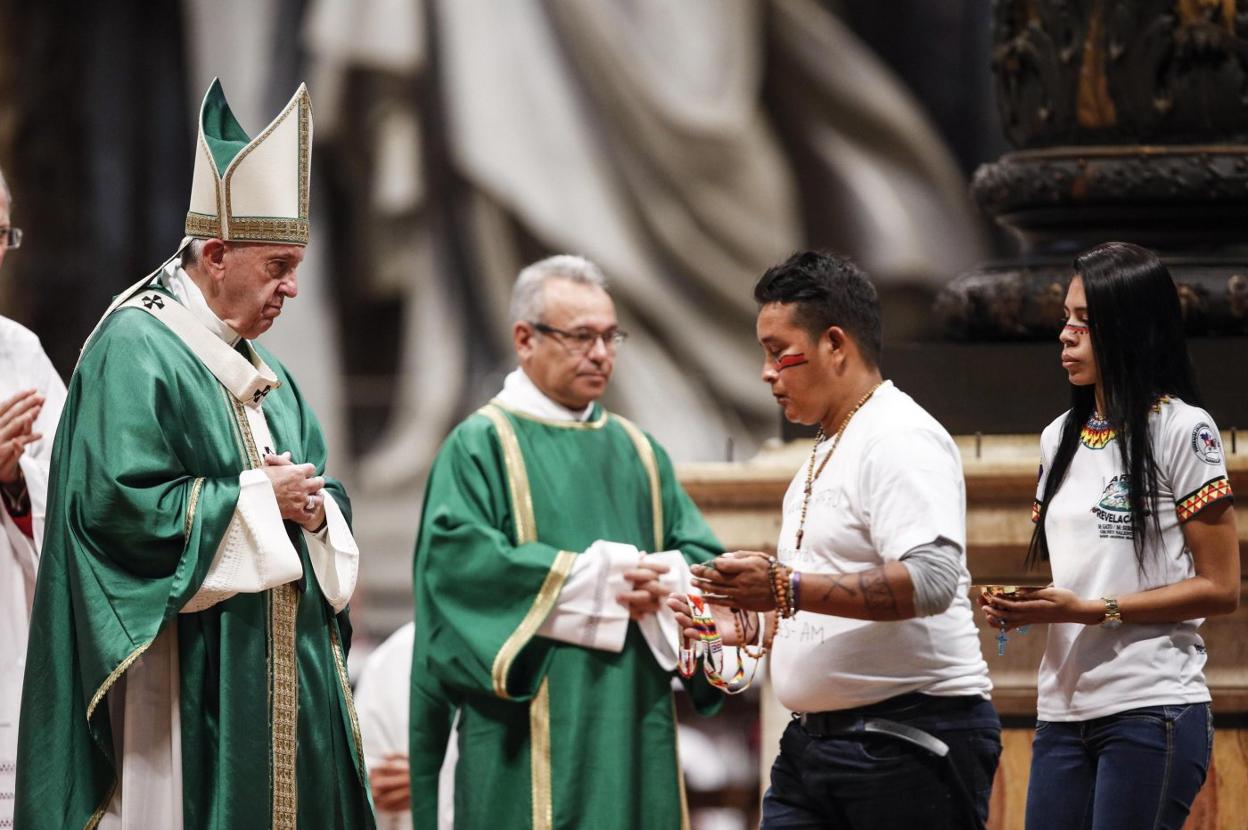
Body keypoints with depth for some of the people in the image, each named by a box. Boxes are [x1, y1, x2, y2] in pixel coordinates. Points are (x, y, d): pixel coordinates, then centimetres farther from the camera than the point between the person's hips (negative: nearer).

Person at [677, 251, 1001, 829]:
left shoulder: (901, 440, -12)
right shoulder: (826, 452, 20)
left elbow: (931, 580, -26)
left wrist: (788, 588, -28)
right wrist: (747, 622, 12)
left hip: (908, 741, -10)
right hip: (814, 739, 10)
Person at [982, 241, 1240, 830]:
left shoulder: (1182, 430, -5)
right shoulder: (1060, 439, 16)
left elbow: (1220, 588, -7)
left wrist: (1093, 610, -15)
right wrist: (1021, 609, 1)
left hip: (1152, 709, -6)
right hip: (1064, 709, 6)